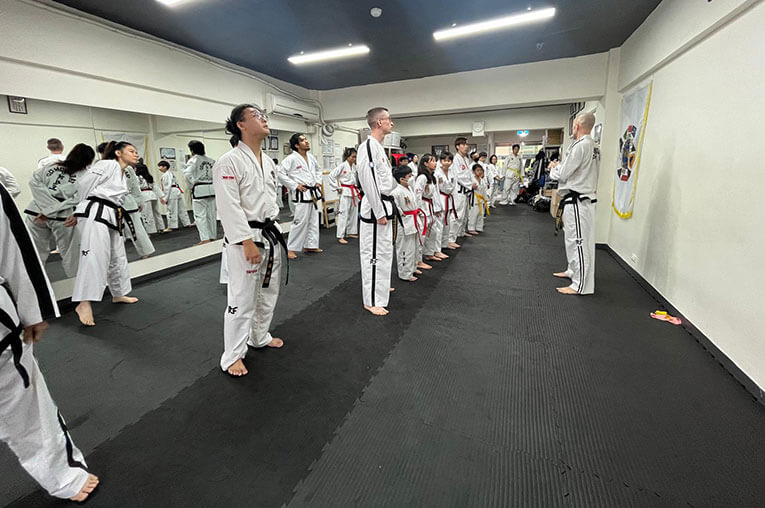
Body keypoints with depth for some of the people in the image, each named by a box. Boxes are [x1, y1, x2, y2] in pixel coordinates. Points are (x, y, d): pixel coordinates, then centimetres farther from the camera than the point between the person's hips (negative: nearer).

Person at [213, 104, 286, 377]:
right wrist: (248, 243, -21)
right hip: (245, 239, -8)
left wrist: (274, 231, 17)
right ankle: (232, 355, 19)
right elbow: (229, 207, -19)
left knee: (268, 292, 19)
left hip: (270, 235, 8)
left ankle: (260, 337, 40)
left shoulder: (269, 162, 12)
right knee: (242, 299, 0)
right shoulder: (229, 162, -13)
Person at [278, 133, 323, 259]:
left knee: (313, 221, 12)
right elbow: (281, 173, -15)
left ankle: (310, 246, 25)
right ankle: (290, 249, 3)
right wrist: (294, 186, -16)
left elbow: (318, 169, 27)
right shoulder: (291, 158, -12)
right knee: (300, 221, -8)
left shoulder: (311, 157, 11)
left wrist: (318, 181, 12)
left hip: (313, 193, 8)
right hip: (302, 195, -8)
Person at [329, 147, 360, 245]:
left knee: (354, 213, 12)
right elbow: (332, 175, -13)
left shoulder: (354, 166, 10)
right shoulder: (342, 166, -12)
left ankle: (351, 232, 26)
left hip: (354, 191, 8)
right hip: (345, 192, -8)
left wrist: (356, 188, 12)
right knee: (343, 213, -8)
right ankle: (340, 236, -5)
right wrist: (338, 187, -10)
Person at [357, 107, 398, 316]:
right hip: (375, 207, -10)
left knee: (384, 250, 20)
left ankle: (381, 285, 38)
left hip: (385, 204, 10)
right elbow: (368, 181, -22)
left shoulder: (378, 146, 17)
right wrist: (379, 212, -21)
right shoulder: (368, 146, -15)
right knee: (374, 252, -5)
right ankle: (372, 300, 6)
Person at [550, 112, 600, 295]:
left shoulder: (580, 146, -17)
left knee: (578, 240, -7)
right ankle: (574, 271, 36)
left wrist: (554, 168, 5)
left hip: (576, 201, -10)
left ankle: (581, 285, -2)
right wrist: (559, 167, 17)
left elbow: (563, 174, -15)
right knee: (574, 239, 21)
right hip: (585, 198, 10)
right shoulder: (594, 147, 14)